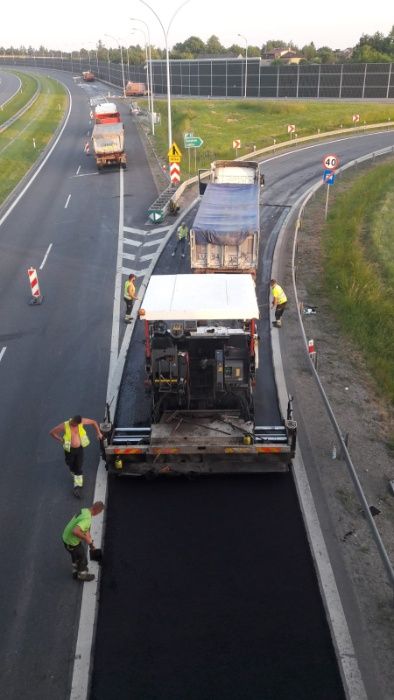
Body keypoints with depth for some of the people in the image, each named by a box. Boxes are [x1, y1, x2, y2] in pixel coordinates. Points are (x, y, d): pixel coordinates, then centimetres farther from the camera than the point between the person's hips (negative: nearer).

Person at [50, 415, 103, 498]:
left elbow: (94, 422, -2)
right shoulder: (64, 426, -23)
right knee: (71, 466, 20)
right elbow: (52, 432, -11)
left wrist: (98, 433, -3)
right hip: (69, 450, 0)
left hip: (79, 448, 0)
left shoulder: (81, 422, -18)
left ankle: (78, 487, 11)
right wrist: (61, 440, -13)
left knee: (78, 468, 2)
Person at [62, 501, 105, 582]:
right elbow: (75, 531, -45)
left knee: (76, 554, 33)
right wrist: (86, 539, -31)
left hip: (66, 537, 8)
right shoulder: (87, 519, -34)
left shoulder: (84, 510, -4)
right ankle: (82, 575, 43)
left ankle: (76, 572, 55)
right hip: (72, 542, -8)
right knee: (82, 557, 18)